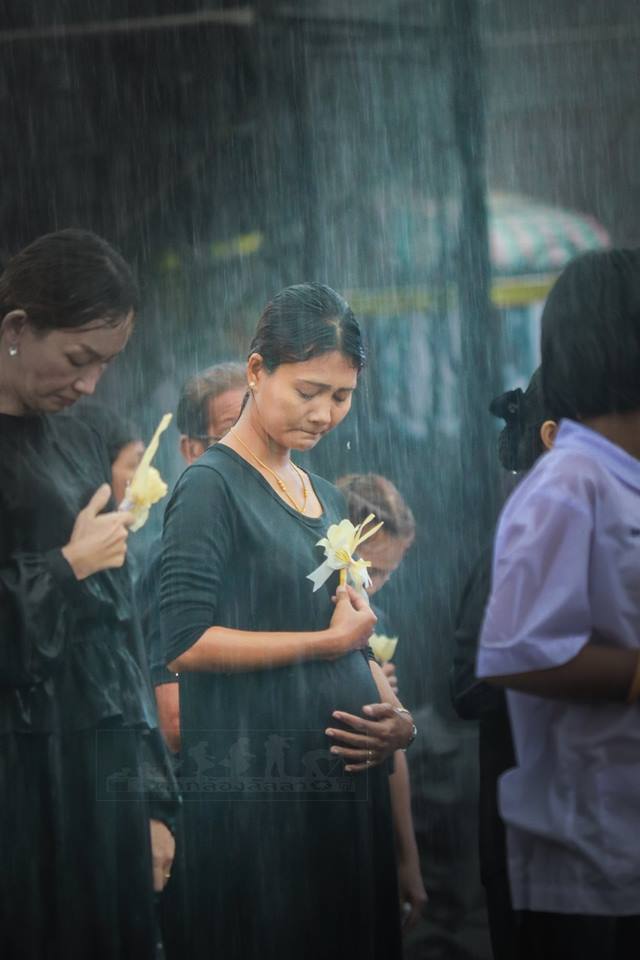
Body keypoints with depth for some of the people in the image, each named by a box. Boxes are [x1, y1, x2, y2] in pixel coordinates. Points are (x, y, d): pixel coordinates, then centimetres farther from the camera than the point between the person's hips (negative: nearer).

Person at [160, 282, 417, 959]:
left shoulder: (325, 498, 17)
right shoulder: (212, 485, -7)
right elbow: (186, 641, -16)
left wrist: (397, 719, 2)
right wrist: (329, 640, -11)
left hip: (347, 777, 8)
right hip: (254, 789, -8)